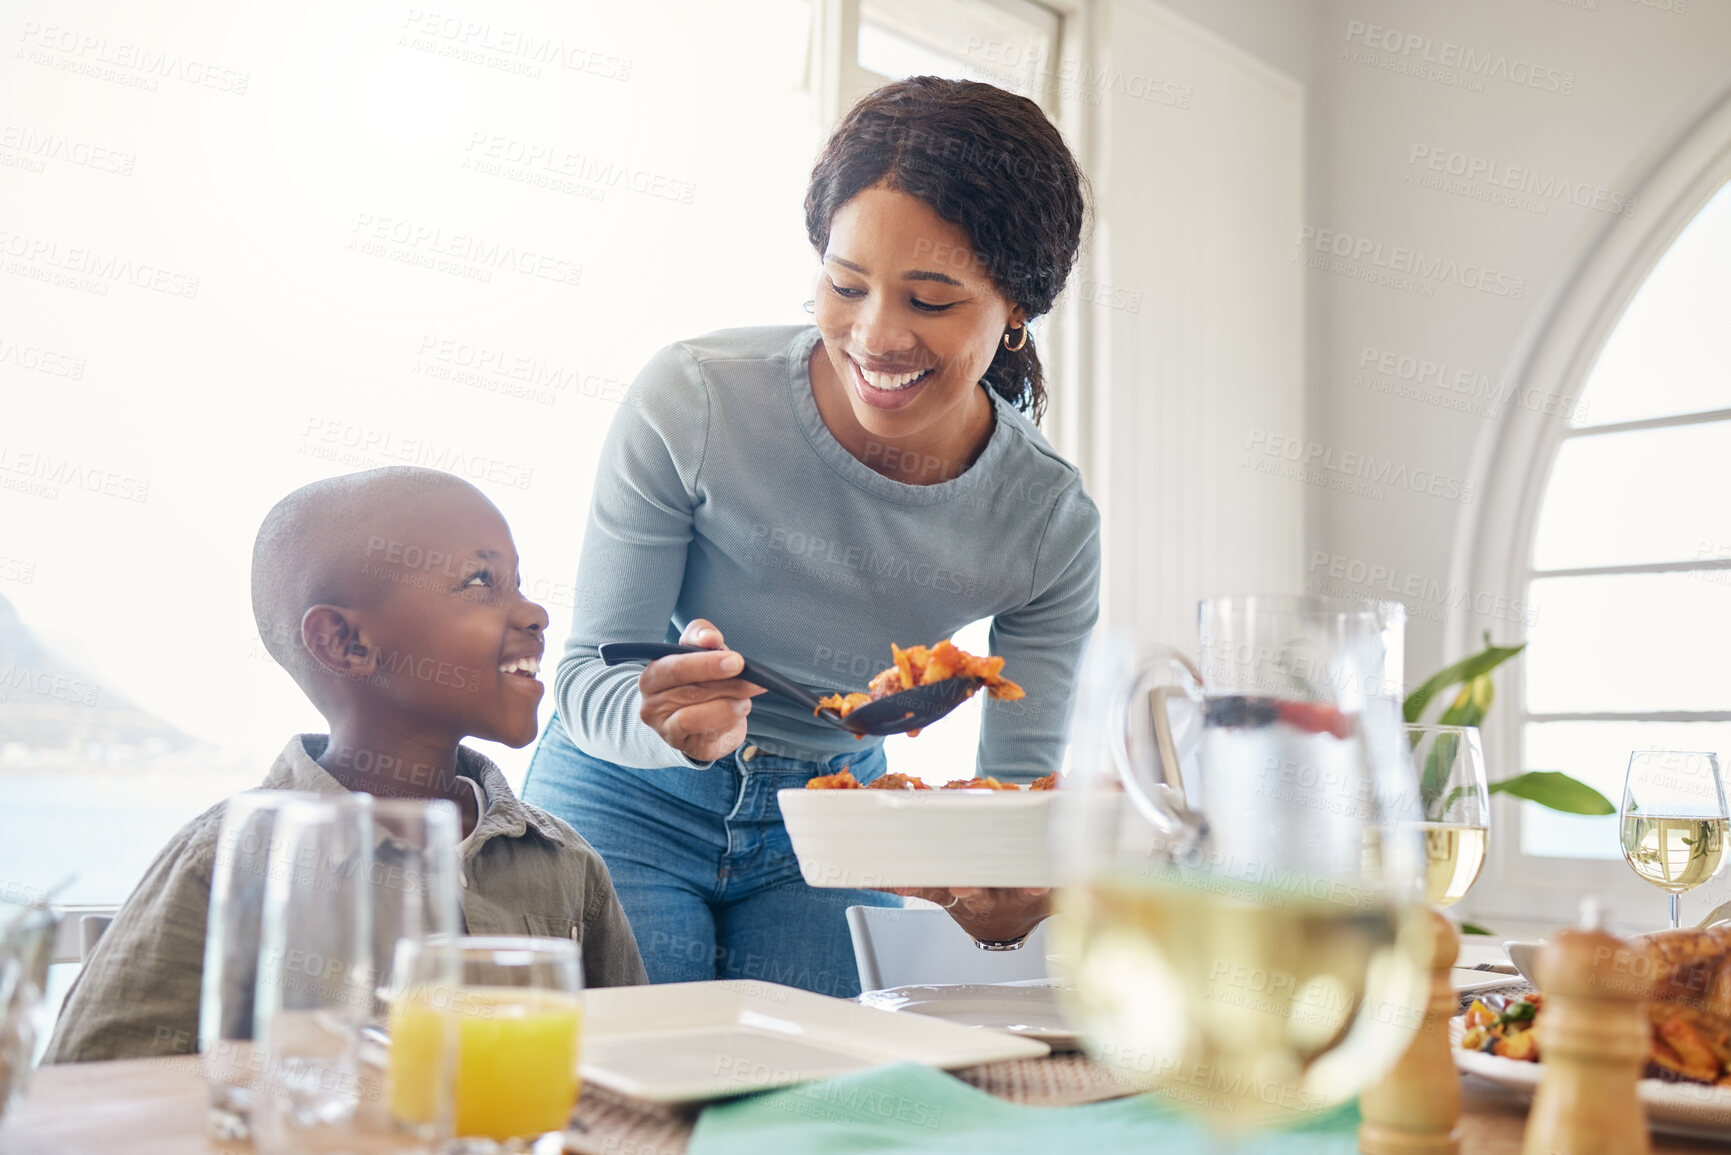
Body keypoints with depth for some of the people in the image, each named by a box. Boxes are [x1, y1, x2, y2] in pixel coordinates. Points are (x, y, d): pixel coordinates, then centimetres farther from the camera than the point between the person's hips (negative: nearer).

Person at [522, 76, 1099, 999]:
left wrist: (1008, 896, -34)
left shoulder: (1051, 526, -16)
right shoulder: (693, 401, -24)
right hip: (634, 807, -2)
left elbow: (1021, 779, -11)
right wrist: (676, 728, -41)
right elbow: (588, 676, -18)